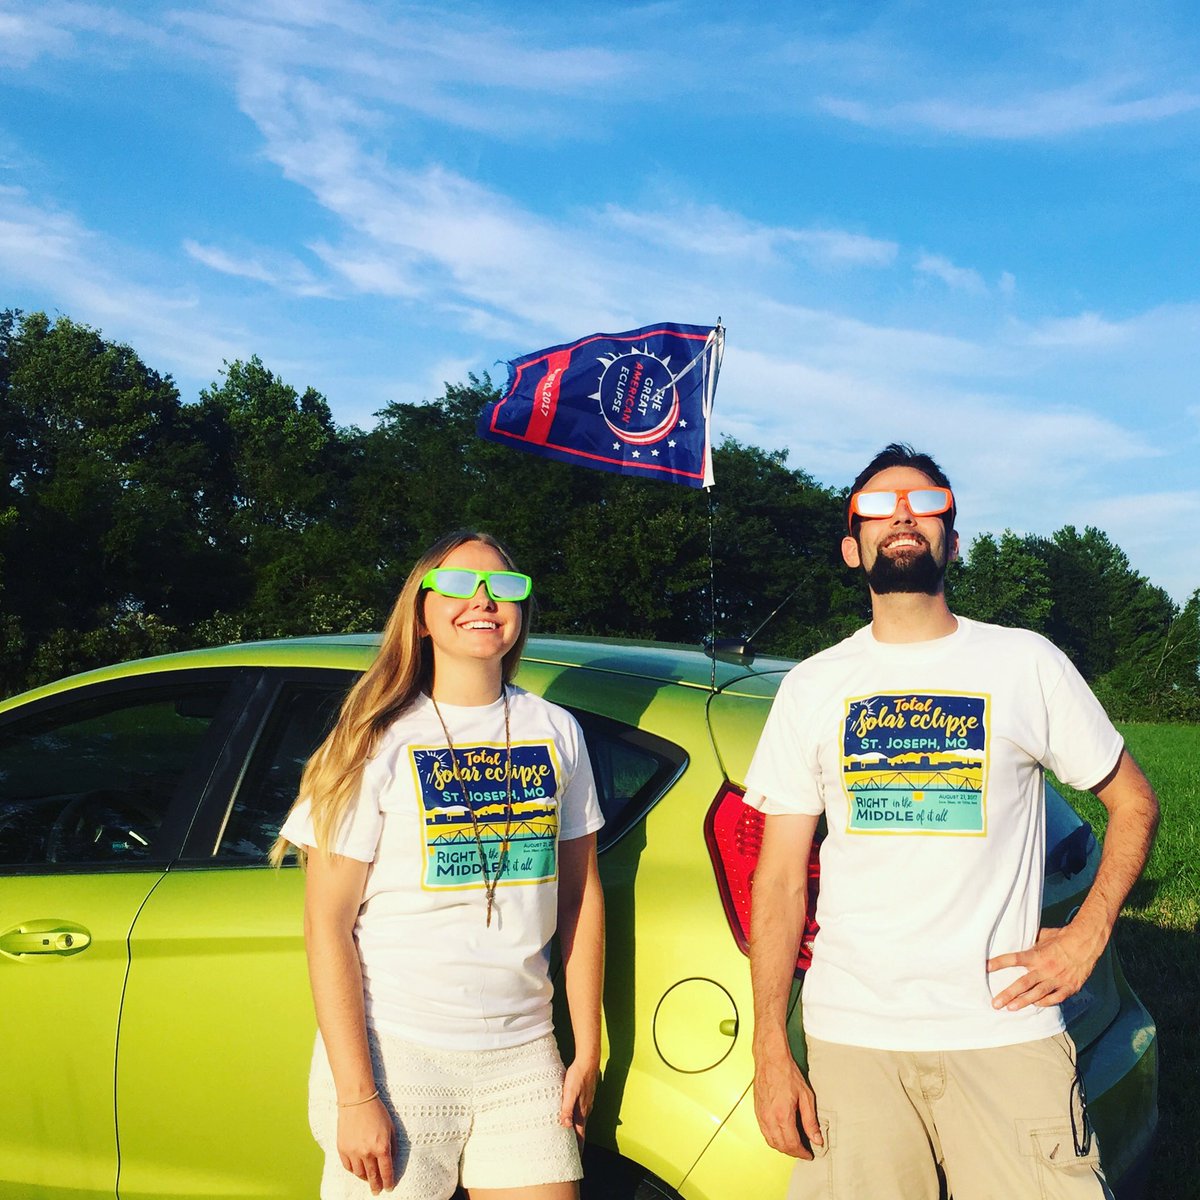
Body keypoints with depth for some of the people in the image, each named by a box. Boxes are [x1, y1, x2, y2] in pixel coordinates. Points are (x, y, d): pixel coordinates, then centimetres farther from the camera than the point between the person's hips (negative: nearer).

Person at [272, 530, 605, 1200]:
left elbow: (582, 897, 12)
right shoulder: (380, 742, -5)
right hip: (396, 1058, -3)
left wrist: (588, 1052, 10)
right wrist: (355, 1095, -12)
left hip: (523, 1057, 3)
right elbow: (328, 924, -7)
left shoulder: (558, 732, 6)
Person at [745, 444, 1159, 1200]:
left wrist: (1088, 935, 0)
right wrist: (771, 1053, 0)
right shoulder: (813, 687, 8)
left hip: (1006, 1033, -1)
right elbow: (781, 880, 6)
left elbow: (1135, 803, 14)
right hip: (851, 1040, 1)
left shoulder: (1027, 664, 6)